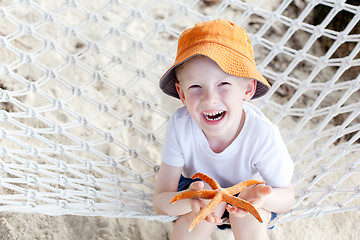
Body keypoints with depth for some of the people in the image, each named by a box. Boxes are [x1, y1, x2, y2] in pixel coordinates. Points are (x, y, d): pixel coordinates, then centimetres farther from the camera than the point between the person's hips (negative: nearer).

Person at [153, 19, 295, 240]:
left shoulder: (263, 134, -33)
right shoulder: (181, 125, -30)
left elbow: (287, 197, -17)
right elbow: (160, 202, -26)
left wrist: (262, 196, -42)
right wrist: (189, 200, -50)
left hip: (248, 188, 0)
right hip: (197, 186, 0)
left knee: (250, 219, -29)